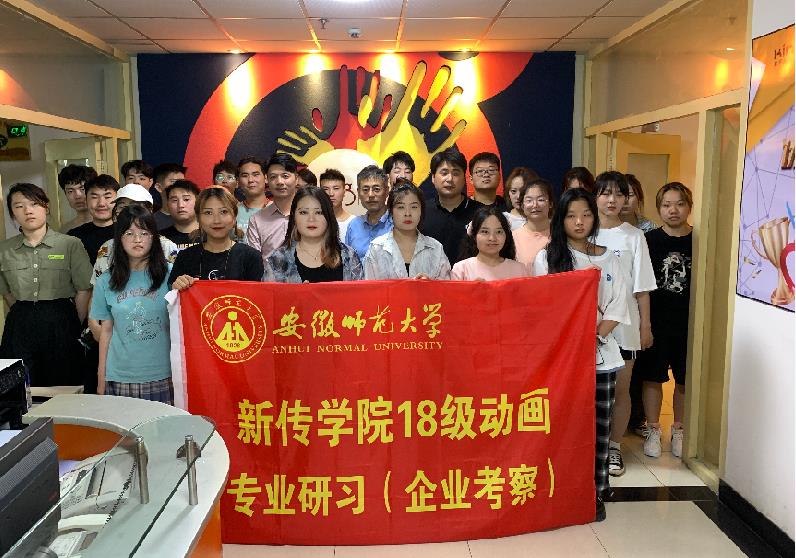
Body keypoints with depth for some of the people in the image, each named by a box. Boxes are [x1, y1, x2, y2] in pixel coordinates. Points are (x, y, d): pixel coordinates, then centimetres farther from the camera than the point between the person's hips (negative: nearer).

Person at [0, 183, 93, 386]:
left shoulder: (71, 244, -4)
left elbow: (83, 291, -4)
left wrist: (74, 327, -1)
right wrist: (23, 316, 10)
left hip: (61, 323, -2)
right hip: (19, 328, 3)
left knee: (63, 390, 3)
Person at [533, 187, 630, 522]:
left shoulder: (608, 260, 10)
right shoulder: (546, 258, 2)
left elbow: (617, 307, 5)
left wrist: (595, 335, -10)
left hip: (601, 354, 2)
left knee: (598, 425, 4)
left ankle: (595, 493, 17)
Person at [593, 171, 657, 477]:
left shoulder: (633, 237, 1)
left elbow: (642, 288, 1)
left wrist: (646, 326, -1)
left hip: (623, 325, 0)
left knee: (620, 389, 7)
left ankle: (614, 446, 22)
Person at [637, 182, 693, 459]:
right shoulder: (649, 240, -3)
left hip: (689, 323, 1)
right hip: (656, 321, 0)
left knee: (684, 380, 11)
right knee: (653, 377, 8)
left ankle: (679, 431, 29)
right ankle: (653, 430, 24)